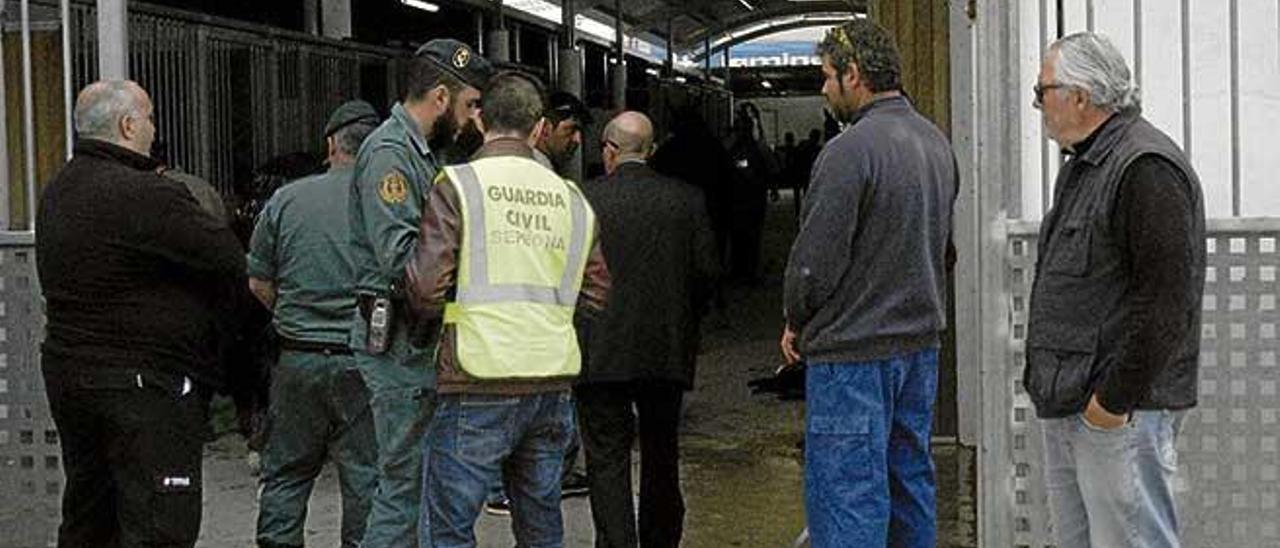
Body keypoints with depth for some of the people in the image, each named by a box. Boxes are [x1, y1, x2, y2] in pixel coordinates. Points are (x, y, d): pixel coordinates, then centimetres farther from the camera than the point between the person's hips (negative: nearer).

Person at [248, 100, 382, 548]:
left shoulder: (286, 199, 1)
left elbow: (258, 283, 6)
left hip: (298, 358, 2)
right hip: (365, 360, -2)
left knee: (285, 472, 13)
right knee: (366, 476, 5)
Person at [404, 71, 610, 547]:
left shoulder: (458, 185, -5)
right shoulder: (571, 199, 10)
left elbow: (427, 290, -10)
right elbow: (595, 297, 13)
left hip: (480, 386, -5)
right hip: (553, 383, 5)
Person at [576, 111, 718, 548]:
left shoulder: (585, 199, -7)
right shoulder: (687, 200, 0)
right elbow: (707, 269, -2)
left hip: (602, 352, -3)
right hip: (668, 350, 3)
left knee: (607, 459, 1)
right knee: (661, 455, 18)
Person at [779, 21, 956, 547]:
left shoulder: (850, 149, -18)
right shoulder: (937, 142, 9)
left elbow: (815, 261, -17)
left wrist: (796, 322, 0)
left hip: (853, 350, -9)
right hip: (921, 341, 9)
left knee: (847, 494, -5)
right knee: (910, 479, 16)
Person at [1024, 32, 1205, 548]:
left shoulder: (1146, 168, -16)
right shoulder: (1082, 167, 17)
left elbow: (1166, 297, -23)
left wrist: (1116, 397, -21)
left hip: (1118, 410, -10)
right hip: (1067, 406, 10)